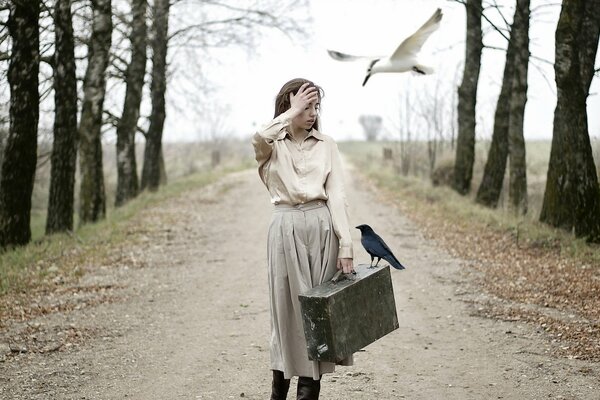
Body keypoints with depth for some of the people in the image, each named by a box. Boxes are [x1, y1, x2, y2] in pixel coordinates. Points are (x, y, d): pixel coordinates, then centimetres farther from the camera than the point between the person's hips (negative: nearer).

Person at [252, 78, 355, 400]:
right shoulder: (271, 146, 4)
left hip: (323, 228, 1)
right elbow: (260, 138, -23)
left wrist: (345, 245, -6)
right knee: (287, 305, 3)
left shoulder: (326, 145, 8)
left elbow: (336, 195, 2)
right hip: (286, 228, -1)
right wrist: (293, 112, -13)